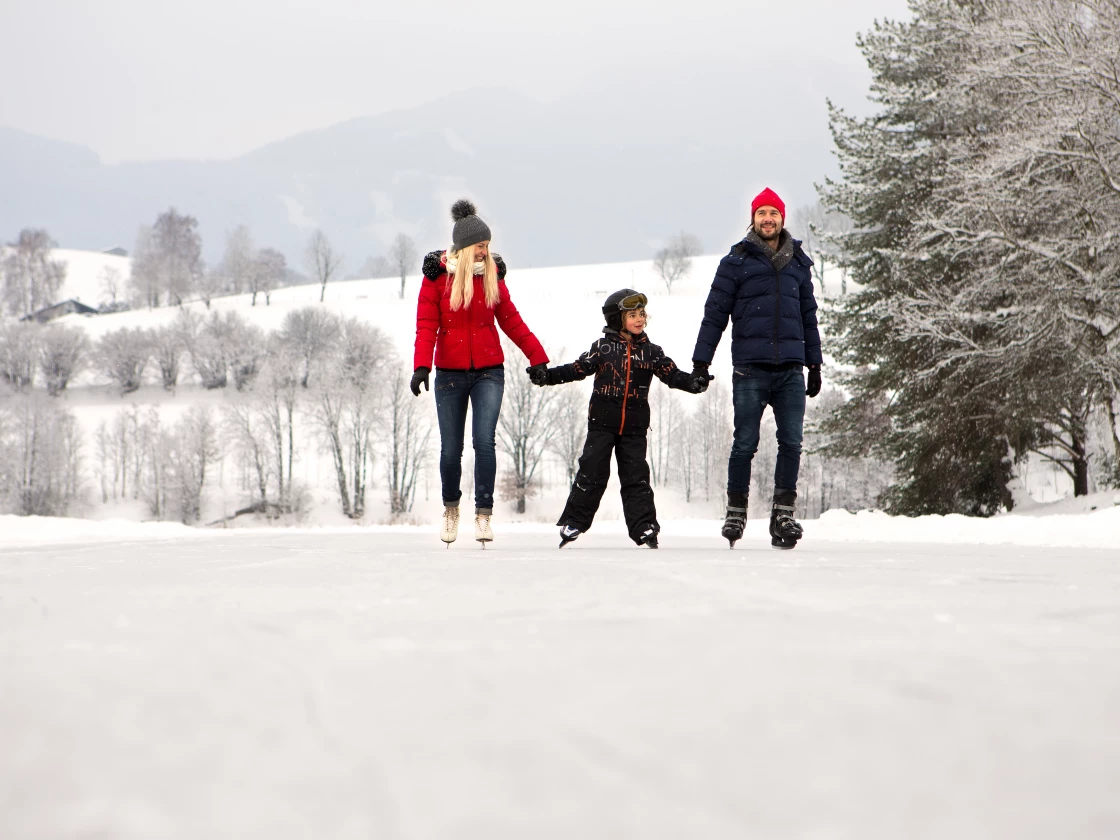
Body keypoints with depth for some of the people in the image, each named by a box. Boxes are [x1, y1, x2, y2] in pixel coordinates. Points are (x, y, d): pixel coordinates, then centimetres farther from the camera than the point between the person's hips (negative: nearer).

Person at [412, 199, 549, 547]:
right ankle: (451, 507, 30)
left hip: (488, 373, 1)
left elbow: (511, 321, 10)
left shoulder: (492, 274, 4)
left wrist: (537, 357, 8)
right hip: (450, 374, -1)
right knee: (451, 448, 5)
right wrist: (421, 366, -21)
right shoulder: (437, 276, -4)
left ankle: (483, 514, -8)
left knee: (484, 441, -14)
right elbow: (426, 326, -9)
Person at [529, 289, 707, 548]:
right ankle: (574, 522, 7)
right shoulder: (603, 348, 0)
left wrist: (692, 383, -18)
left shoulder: (651, 352, 5)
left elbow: (671, 374, 0)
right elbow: (578, 369, 0)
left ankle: (644, 527, 5)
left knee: (637, 478, 2)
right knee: (591, 473, -1)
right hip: (602, 422, -2)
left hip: (634, 427, 2)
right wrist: (547, 375, -9)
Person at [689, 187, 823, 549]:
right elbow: (715, 312, 3)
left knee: (791, 443, -3)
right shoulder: (737, 261, 4)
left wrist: (814, 364, 18)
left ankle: (784, 512, 4)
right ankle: (736, 511, 9)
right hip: (750, 370, -3)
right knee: (745, 444, -2)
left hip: (790, 370, 3)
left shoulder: (798, 263, 15)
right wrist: (701, 361, -1)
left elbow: (809, 315, 21)